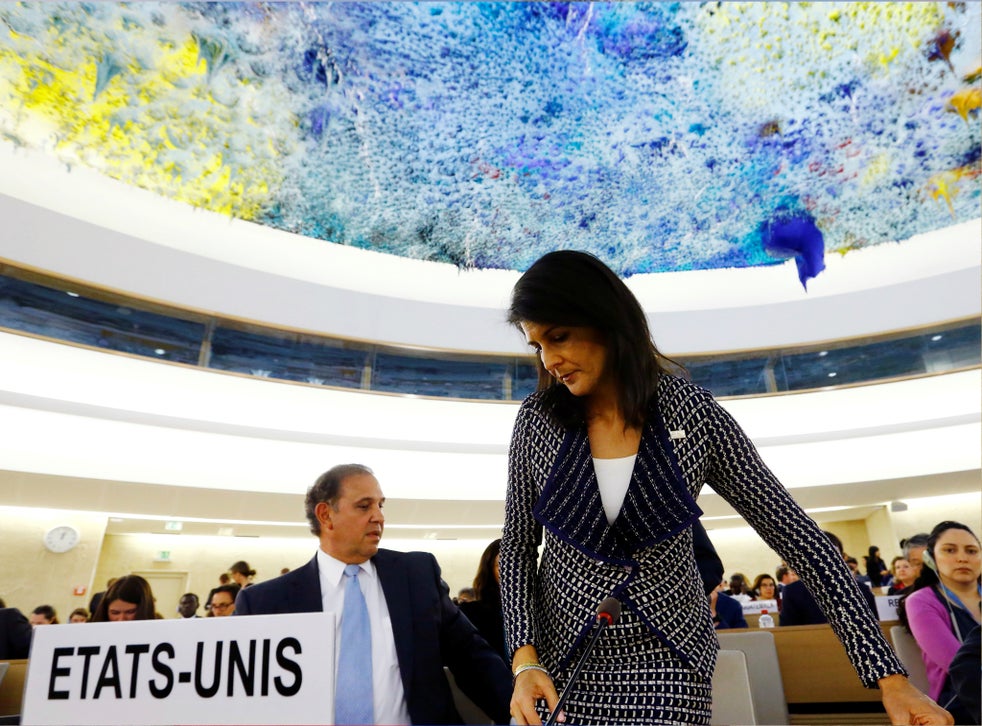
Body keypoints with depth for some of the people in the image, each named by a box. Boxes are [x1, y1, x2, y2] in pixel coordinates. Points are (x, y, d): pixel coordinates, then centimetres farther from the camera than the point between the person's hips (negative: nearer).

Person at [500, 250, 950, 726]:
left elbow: (793, 532, -9)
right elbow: (518, 547, -1)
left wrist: (889, 677, -11)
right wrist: (524, 660, -13)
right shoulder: (538, 419, -9)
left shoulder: (693, 415, -13)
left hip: (665, 665, -1)